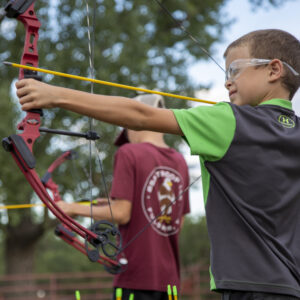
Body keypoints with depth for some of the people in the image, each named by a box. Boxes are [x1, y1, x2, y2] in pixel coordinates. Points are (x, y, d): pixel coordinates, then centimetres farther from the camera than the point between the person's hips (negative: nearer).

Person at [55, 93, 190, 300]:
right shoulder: (180, 161, 11)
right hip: (169, 276, 6)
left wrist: (76, 209, 1)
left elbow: (121, 214, -13)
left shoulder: (129, 153, -7)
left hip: (137, 276, -6)